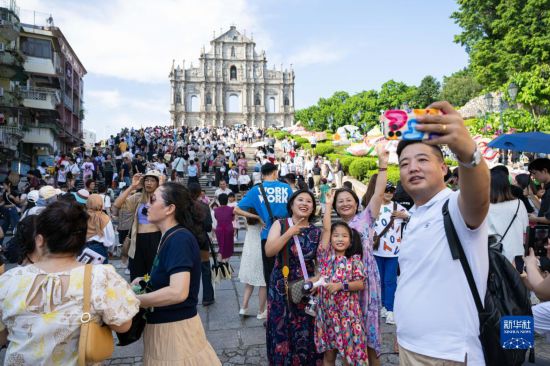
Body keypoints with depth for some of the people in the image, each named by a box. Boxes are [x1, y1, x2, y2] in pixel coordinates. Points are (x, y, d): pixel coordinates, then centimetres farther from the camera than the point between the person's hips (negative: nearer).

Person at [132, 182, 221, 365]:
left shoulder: (179, 239, -22)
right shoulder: (171, 237, 6)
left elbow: (178, 292, -31)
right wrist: (147, 281, 5)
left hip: (174, 327, -9)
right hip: (167, 324, 9)